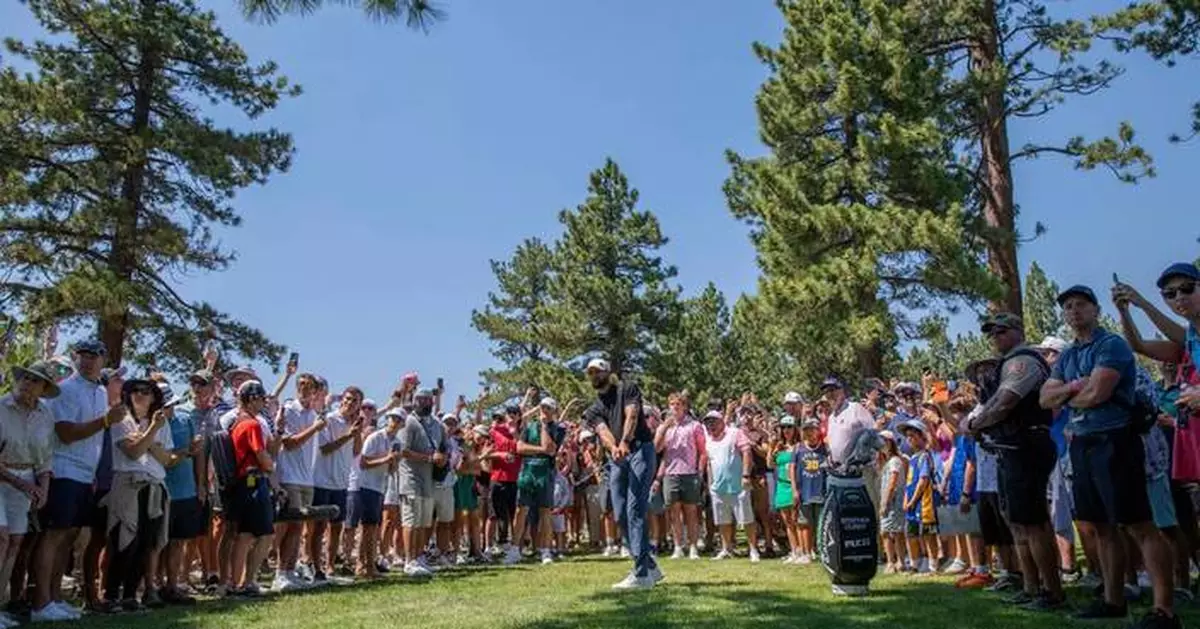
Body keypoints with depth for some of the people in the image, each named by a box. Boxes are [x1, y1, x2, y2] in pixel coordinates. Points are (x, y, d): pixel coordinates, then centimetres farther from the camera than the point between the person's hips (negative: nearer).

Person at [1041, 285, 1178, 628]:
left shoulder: (1111, 345, -7)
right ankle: (1114, 601, 22)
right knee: (1100, 527, 13)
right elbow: (1045, 399, 9)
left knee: (1139, 526, -8)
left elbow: (1096, 393, -18)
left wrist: (1063, 395, 1)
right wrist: (1074, 386, -10)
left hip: (1113, 442, -8)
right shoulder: (1067, 356, 17)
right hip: (1082, 445, 9)